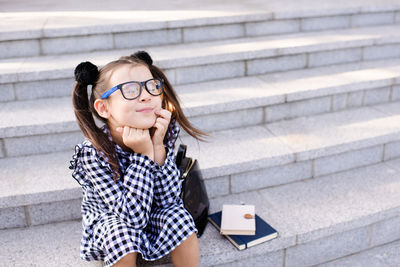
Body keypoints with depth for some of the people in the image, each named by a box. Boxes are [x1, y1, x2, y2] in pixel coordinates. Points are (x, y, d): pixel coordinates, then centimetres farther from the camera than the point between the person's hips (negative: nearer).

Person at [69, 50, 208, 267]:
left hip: (154, 217, 3)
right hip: (106, 222, -2)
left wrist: (158, 147, -34)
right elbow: (133, 217, -33)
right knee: (122, 232, -32)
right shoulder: (93, 153, -31)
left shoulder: (164, 131, -22)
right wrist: (144, 155, -39)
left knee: (178, 216, -26)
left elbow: (168, 200, -22)